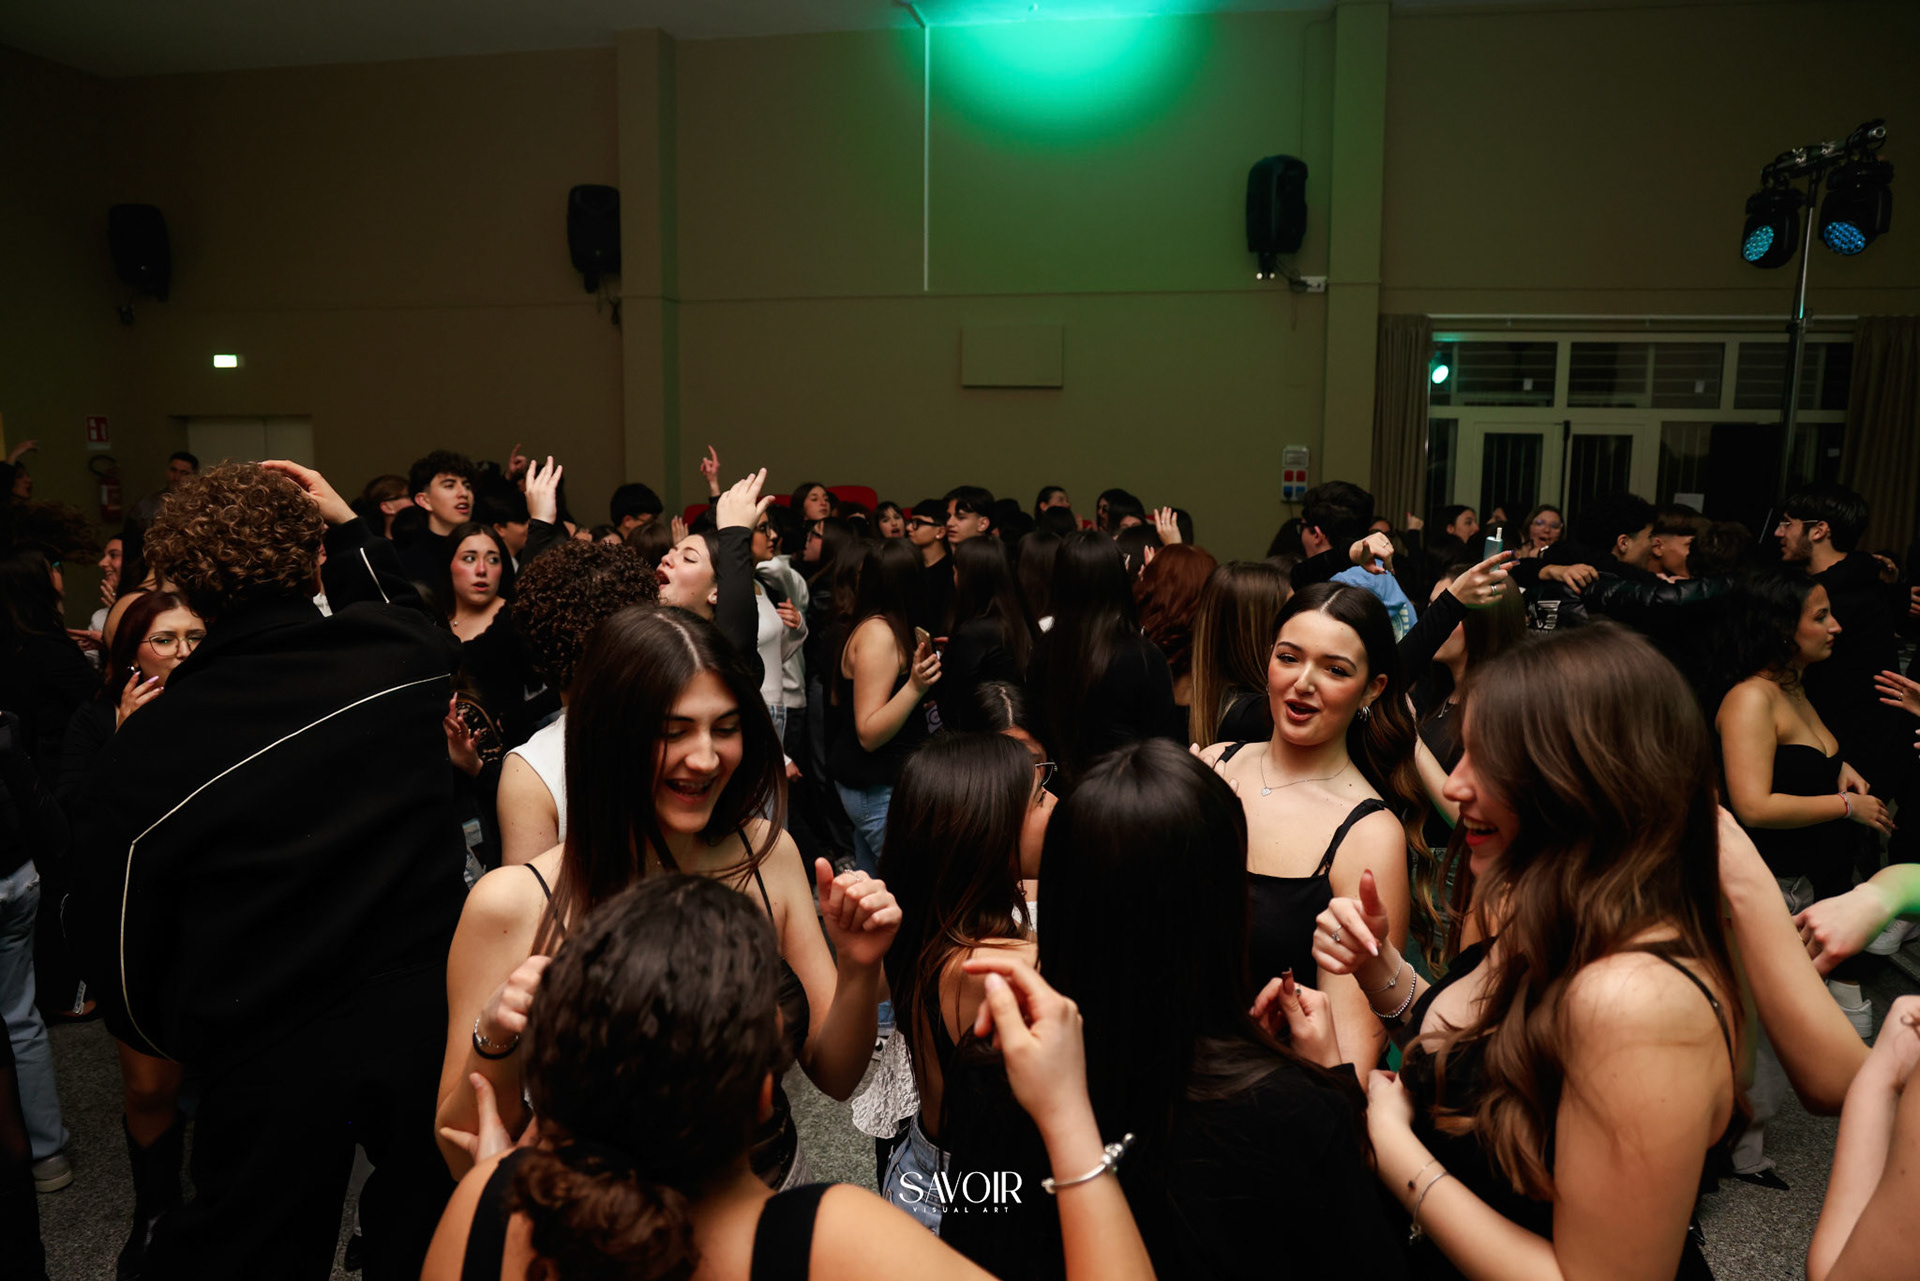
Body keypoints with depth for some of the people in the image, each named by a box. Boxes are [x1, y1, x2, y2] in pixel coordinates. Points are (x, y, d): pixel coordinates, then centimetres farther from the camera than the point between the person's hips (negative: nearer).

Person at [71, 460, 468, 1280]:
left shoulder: (148, 747, -16)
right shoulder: (399, 658, -11)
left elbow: (116, 947, -3)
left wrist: (185, 1044, 14)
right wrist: (347, 526, 19)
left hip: (272, 1063, -1)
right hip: (426, 1027, 2)